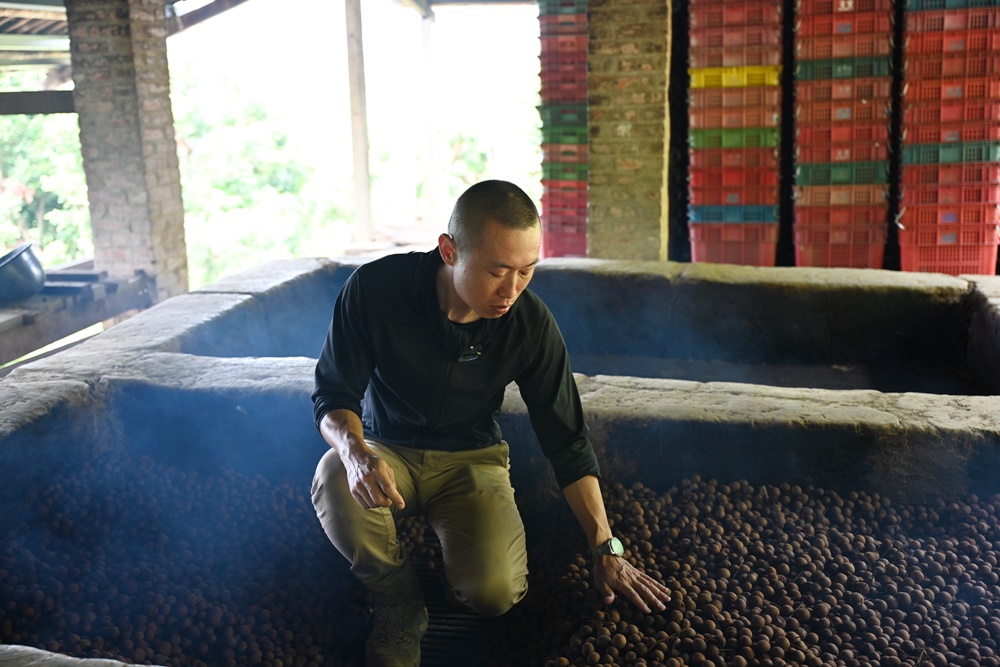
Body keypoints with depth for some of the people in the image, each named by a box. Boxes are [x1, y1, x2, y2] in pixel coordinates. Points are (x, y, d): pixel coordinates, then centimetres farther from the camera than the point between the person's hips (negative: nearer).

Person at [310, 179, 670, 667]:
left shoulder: (530, 324, -16)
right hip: (387, 452, 0)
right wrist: (354, 449, -37)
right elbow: (333, 394, -12)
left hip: (471, 458, 0)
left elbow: (567, 441, -6)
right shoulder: (375, 288, -21)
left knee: (494, 594, -25)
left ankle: (448, 540, 12)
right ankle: (397, 599, -8)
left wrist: (605, 550, -7)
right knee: (335, 480, -36)